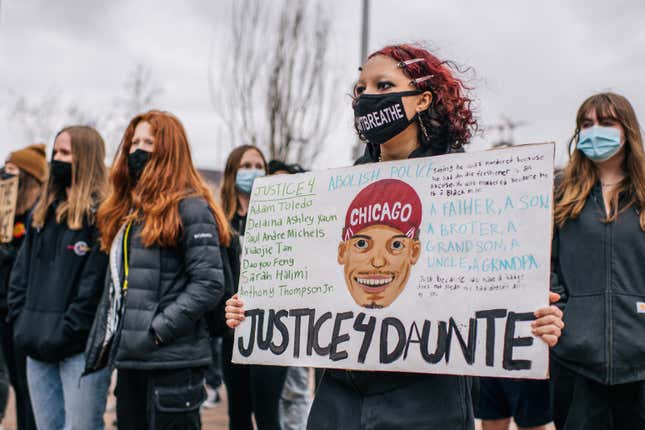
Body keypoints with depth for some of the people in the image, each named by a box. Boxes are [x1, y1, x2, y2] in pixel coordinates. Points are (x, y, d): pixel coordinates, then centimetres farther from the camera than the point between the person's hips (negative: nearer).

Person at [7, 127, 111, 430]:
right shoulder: (44, 210, 16)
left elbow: (95, 283, -15)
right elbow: (21, 270, 17)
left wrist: (66, 332, -16)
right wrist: (19, 320, 7)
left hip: (82, 347, -7)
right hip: (39, 348, 7)